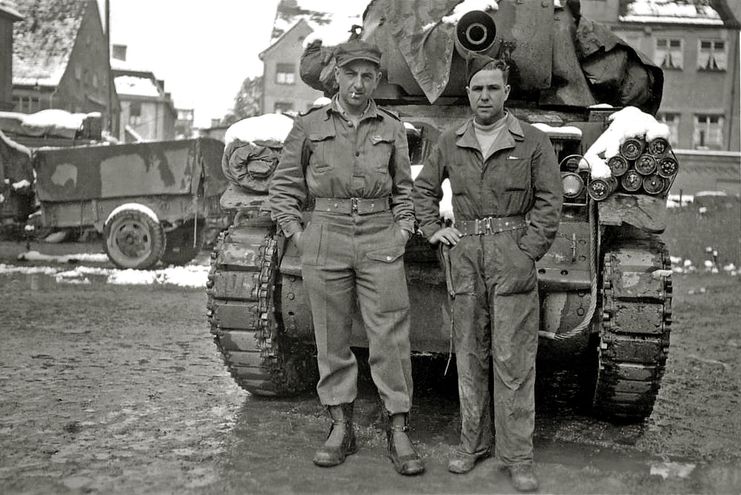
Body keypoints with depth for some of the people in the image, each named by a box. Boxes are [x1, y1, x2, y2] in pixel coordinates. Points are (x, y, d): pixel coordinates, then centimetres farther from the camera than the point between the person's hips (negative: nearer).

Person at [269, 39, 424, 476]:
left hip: (380, 243, 0)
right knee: (332, 339, 6)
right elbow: (284, 184, 10)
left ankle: (398, 431, 9)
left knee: (390, 338, -1)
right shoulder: (310, 125, 5)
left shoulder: (392, 128, 8)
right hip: (325, 240, 0)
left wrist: (404, 229, 5)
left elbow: (404, 188, 16)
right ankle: (341, 427, 19)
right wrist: (295, 232, 2)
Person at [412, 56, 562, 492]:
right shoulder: (450, 143, 10)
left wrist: (528, 253, -10)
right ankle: (473, 443, 21)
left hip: (513, 255, -3)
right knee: (470, 355, 9)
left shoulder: (533, 142, 0)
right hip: (464, 253, 3)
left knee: (514, 361, -3)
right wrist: (433, 229, 8)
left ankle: (518, 456, 6)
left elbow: (549, 202, -1)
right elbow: (424, 188, 22)